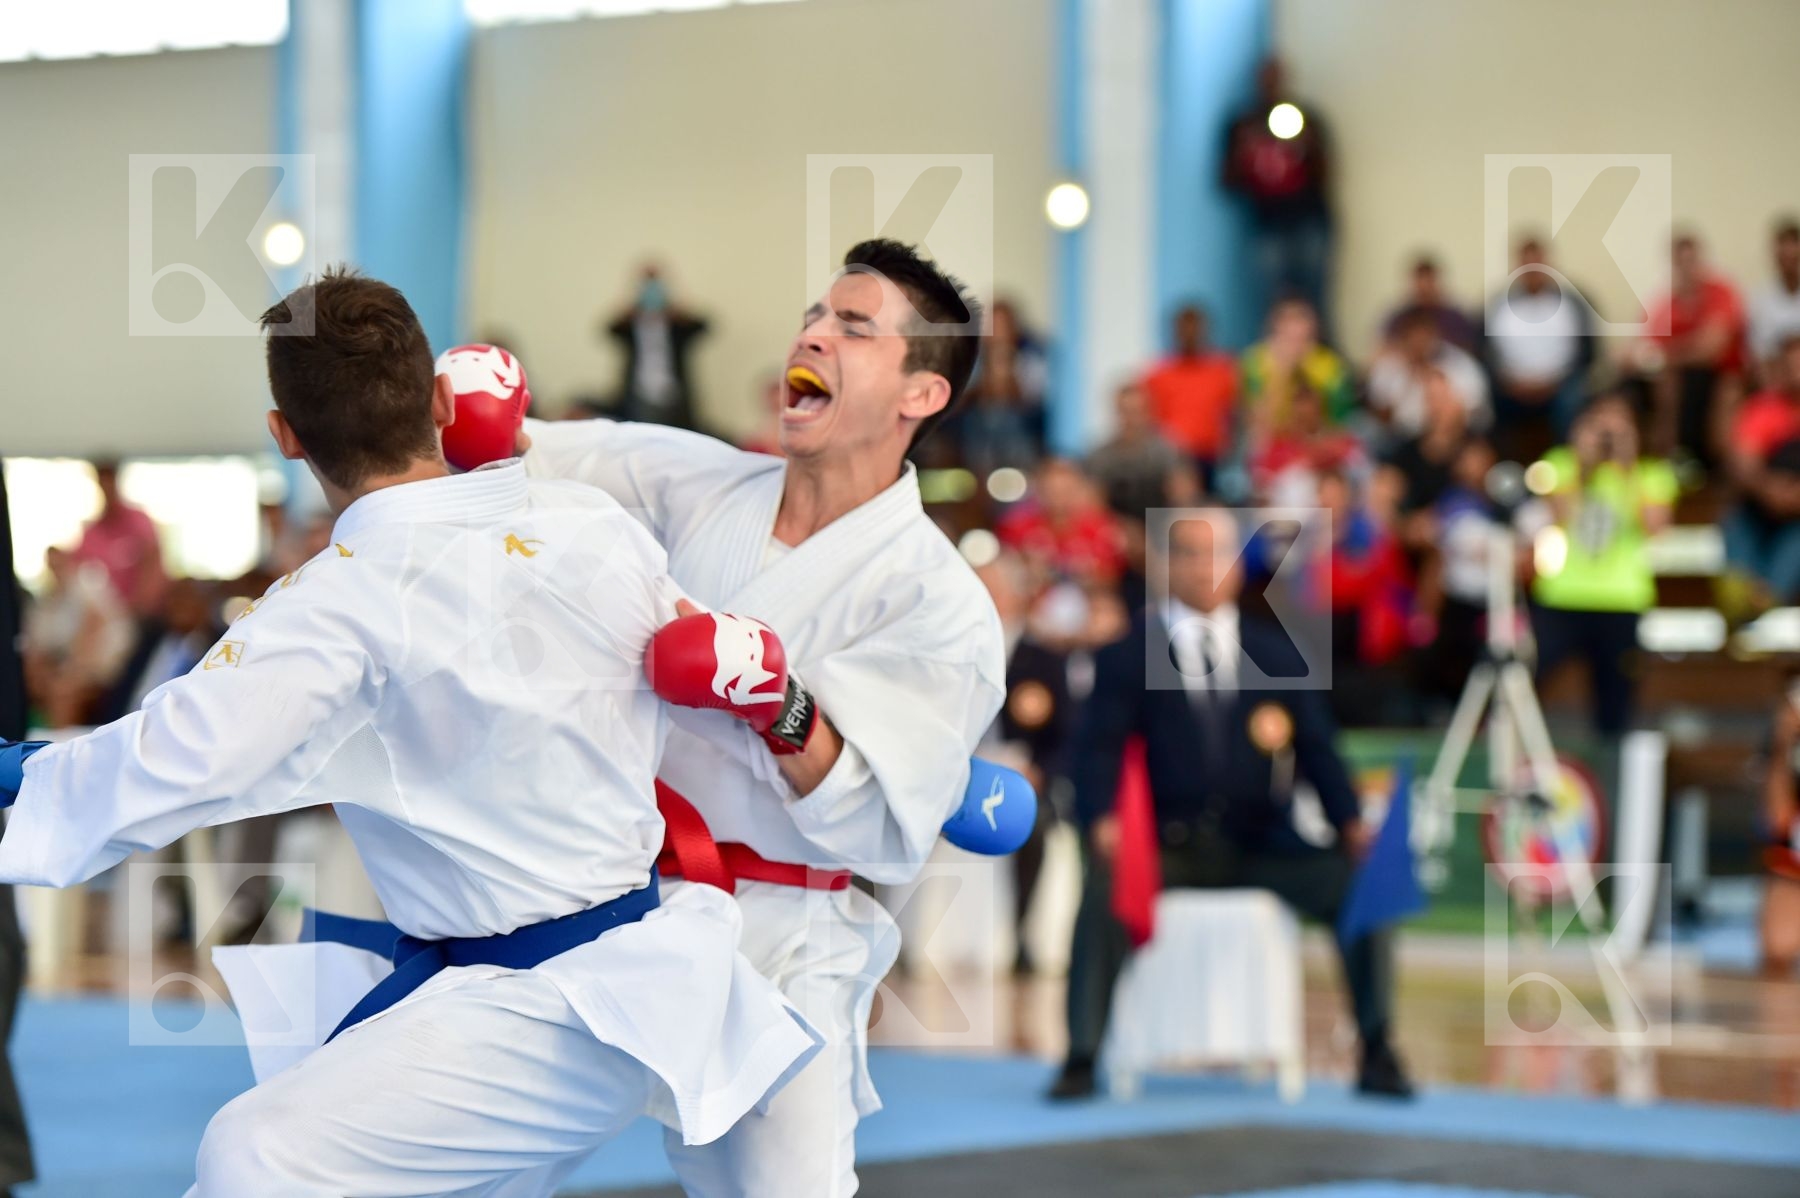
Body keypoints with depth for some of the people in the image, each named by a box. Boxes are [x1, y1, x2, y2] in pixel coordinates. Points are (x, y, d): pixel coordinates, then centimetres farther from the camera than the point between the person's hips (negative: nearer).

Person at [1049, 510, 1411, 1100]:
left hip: (1261, 844, 2)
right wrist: (1100, 819, -22)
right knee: (1104, 888, -34)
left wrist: (1350, 821, -9)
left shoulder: (1277, 652, 17)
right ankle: (1081, 1059, -26)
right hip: (1167, 845, -2)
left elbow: (1316, 748, 10)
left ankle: (1376, 1053, -11)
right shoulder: (1125, 656, 11)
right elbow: (1096, 747, -1)